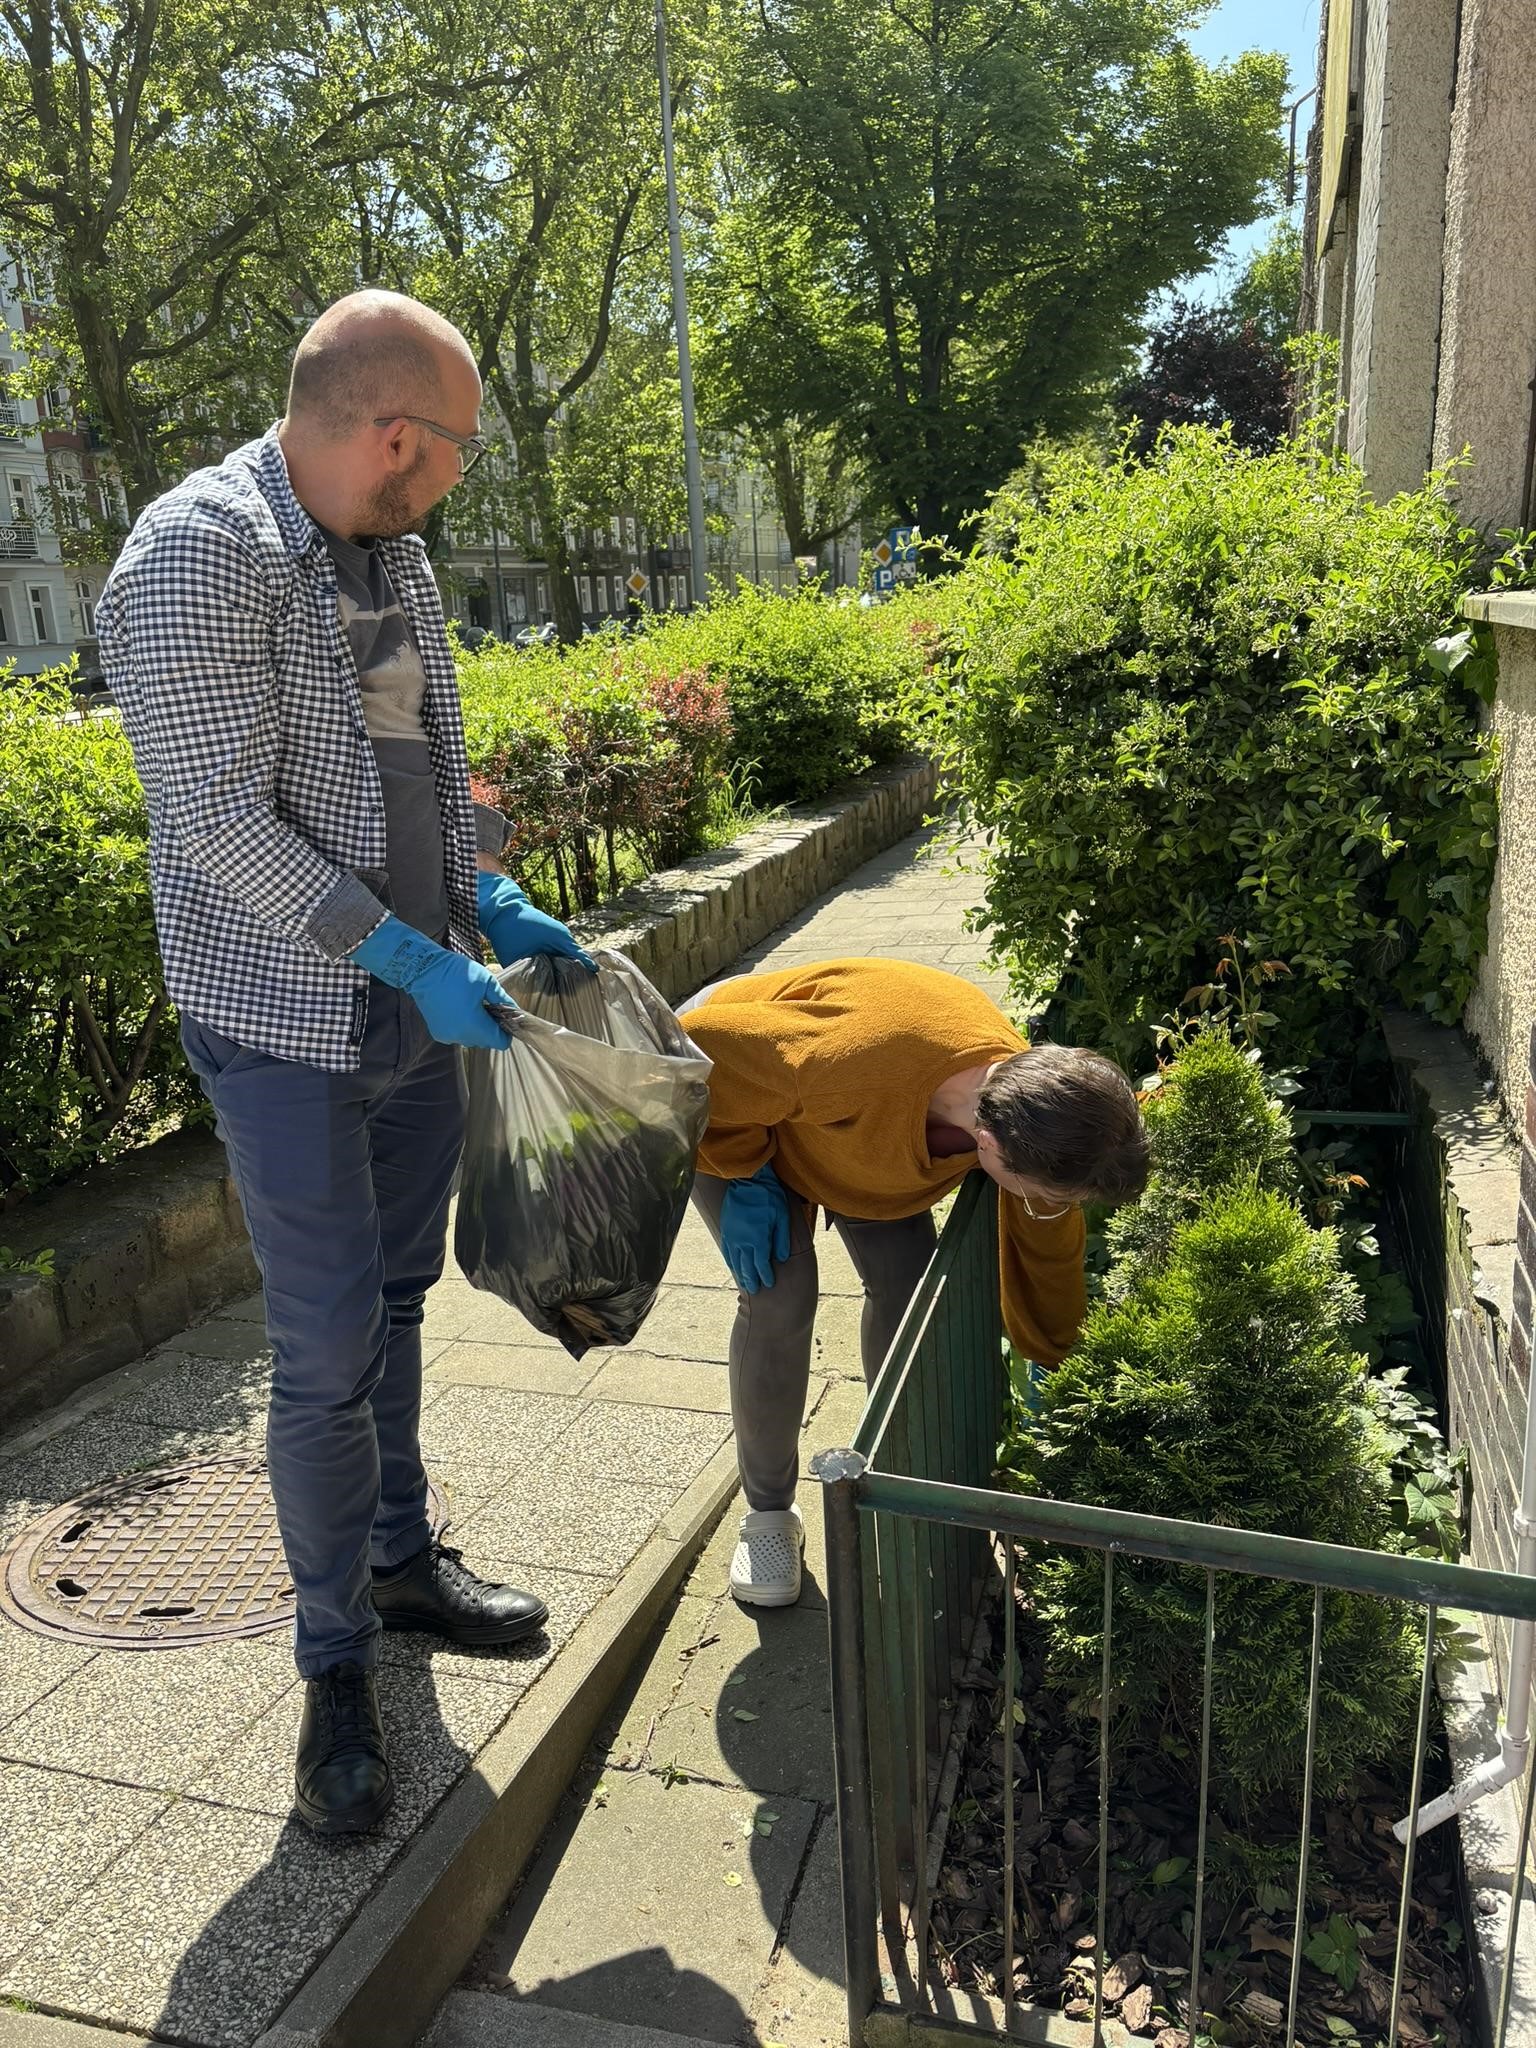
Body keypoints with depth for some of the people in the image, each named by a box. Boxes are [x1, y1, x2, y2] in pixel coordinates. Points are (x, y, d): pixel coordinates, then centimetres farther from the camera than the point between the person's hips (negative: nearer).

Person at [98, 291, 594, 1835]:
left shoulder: (394, 553, 9)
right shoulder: (199, 556, -17)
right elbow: (218, 821, -21)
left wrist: (491, 901, 5)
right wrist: (412, 958, -22)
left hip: (419, 1010, 8)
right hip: (288, 1029, -7)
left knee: (394, 1301, 18)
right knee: (330, 1353, 0)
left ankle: (403, 1559, 37)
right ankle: (337, 1661, 20)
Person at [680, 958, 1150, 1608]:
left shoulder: (1032, 1094, -25)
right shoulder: (851, 1064, -48)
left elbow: (1049, 1255, -6)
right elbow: (699, 1047, -32)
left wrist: (1054, 1367, 4)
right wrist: (745, 1177, -23)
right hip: (725, 1108, -5)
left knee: (907, 1281, -4)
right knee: (782, 1293, -16)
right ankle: (767, 1513, 6)